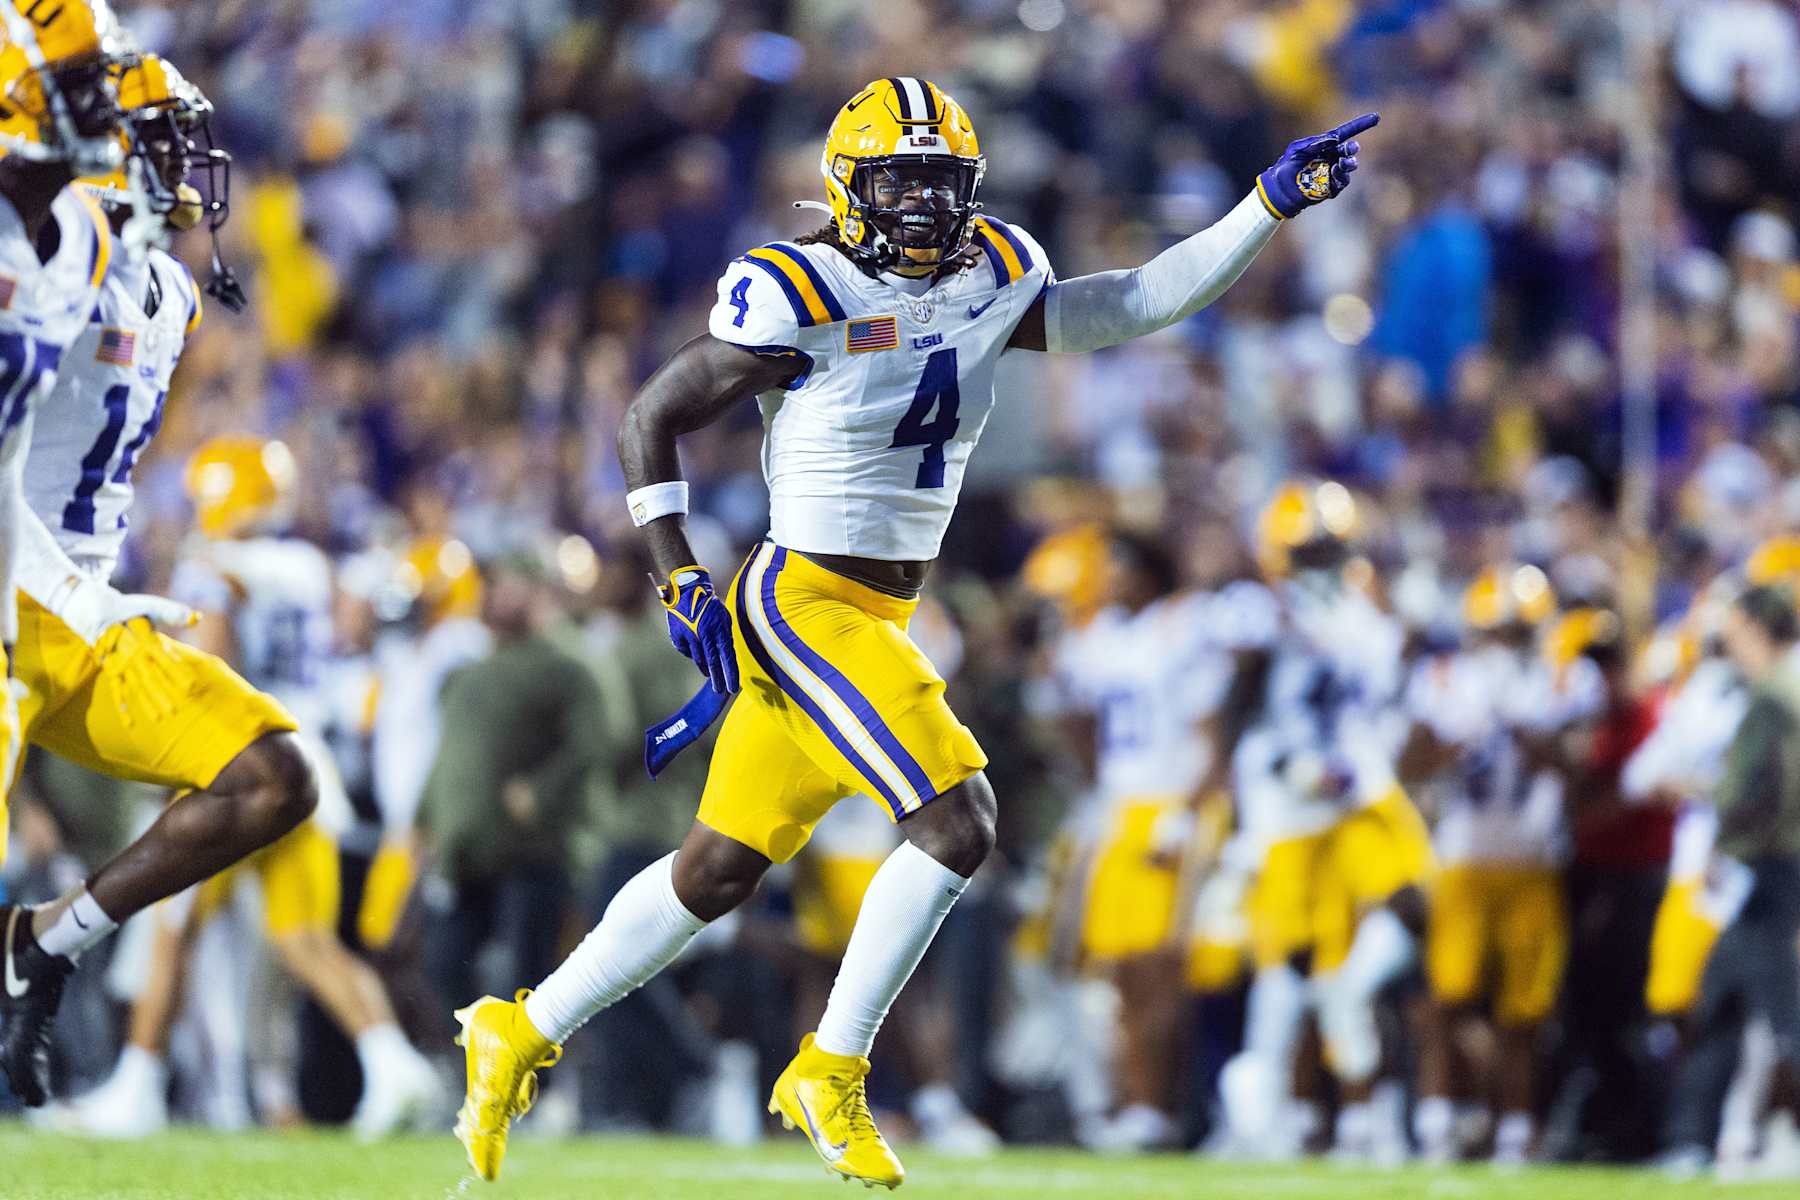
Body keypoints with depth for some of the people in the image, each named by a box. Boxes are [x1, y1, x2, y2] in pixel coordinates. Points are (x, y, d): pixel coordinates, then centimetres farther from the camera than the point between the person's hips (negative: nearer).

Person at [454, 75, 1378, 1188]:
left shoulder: (992, 281, 5)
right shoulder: (801, 300, -13)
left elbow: (1134, 306, 8)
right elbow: (651, 423, -5)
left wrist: (1274, 205, 0)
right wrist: (683, 584, -10)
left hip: (880, 620, 7)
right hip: (804, 606, -7)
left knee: (720, 870, 14)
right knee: (957, 822, -16)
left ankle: (523, 1034, 27)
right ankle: (831, 1073, -4)